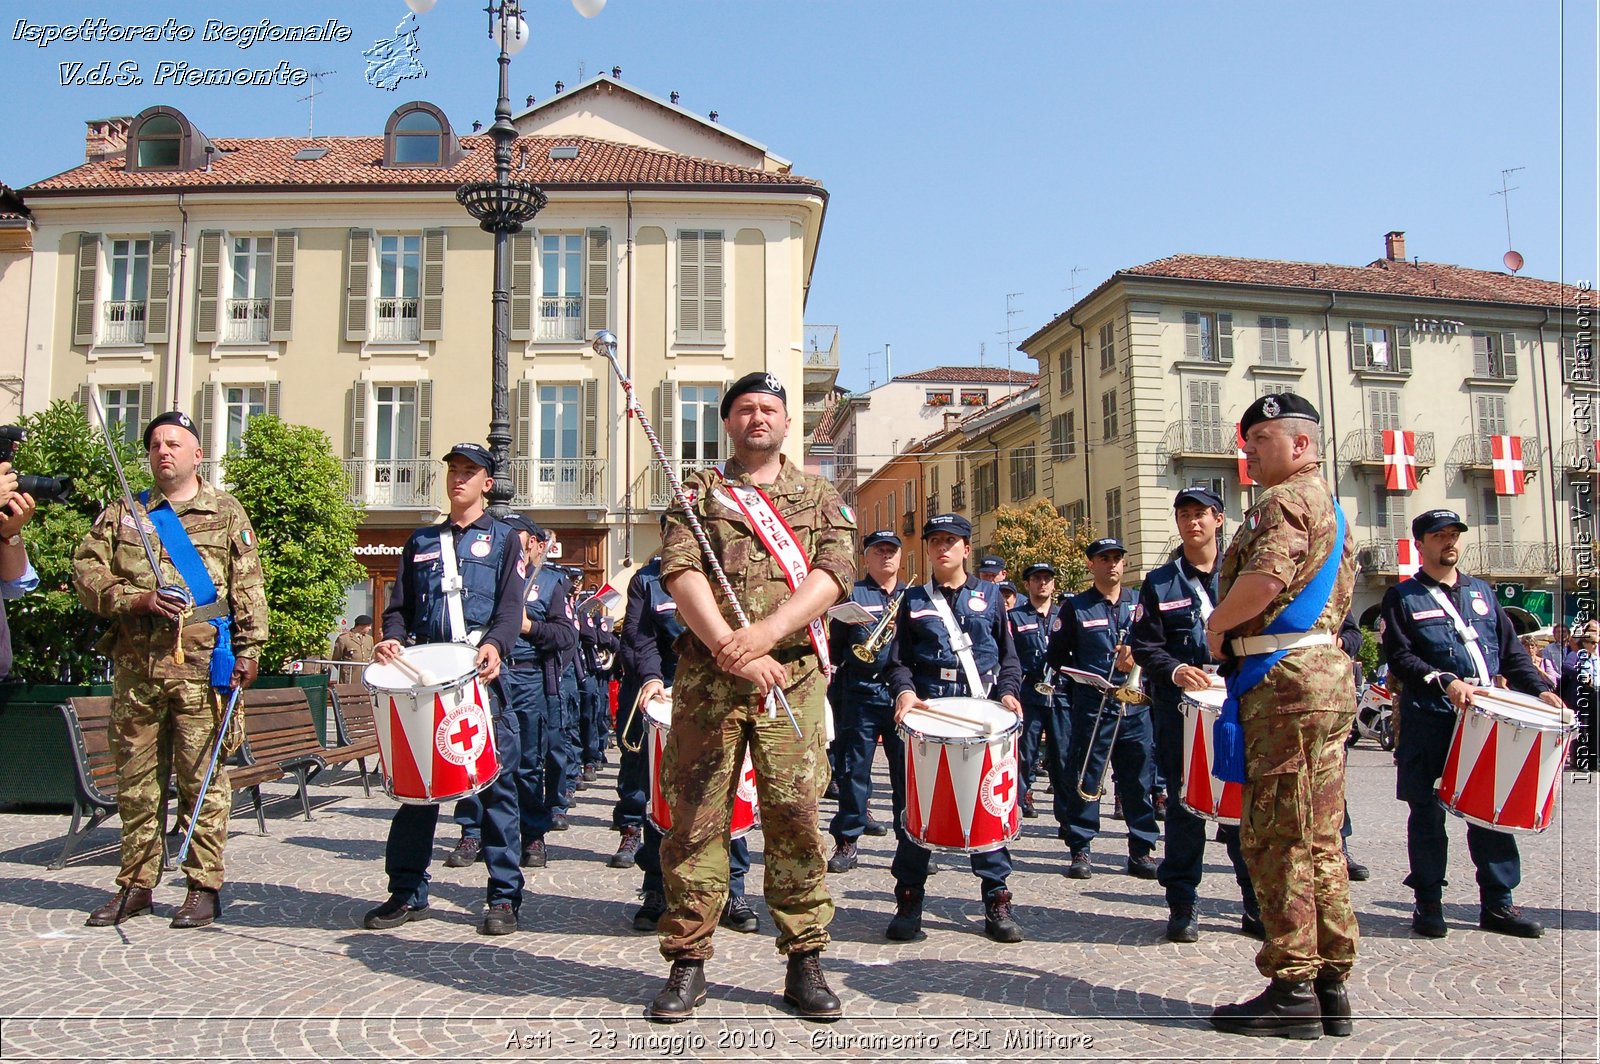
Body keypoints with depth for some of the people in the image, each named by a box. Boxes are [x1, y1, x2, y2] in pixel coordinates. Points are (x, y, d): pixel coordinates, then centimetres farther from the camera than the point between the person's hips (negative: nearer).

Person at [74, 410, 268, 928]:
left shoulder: (226, 512, 9)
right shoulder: (122, 514, 16)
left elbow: (247, 588, 4)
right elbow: (85, 571, 8)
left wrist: (248, 648, -5)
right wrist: (137, 599, -8)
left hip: (202, 661, -3)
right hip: (136, 664, 3)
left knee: (202, 775, -1)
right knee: (136, 777, 8)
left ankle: (204, 886, 6)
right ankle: (136, 884, 19)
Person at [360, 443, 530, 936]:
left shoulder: (502, 539, 10)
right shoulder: (421, 542, 20)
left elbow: (511, 607, -2)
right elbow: (400, 606, 17)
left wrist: (494, 644, -22)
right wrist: (393, 638, -5)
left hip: (483, 674, -3)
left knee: (496, 783, -2)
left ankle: (504, 896, 5)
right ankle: (407, 892, 16)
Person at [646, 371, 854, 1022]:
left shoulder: (819, 496, 13)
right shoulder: (698, 494, 12)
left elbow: (835, 571, -3)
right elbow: (680, 573, -4)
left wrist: (766, 632, -18)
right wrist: (728, 645, -20)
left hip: (794, 675, 0)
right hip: (707, 673, 0)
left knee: (795, 812, -1)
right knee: (695, 814, 1)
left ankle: (804, 961, 12)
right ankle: (688, 962, 13)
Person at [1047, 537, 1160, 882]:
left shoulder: (1141, 603, 11)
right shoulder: (1076, 607, 3)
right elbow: (1057, 656, 5)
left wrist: (1137, 659, -9)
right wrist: (1086, 676, -6)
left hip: (1135, 703, 3)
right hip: (1092, 706, -2)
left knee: (1138, 779, 6)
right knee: (1085, 779, -1)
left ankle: (1141, 851, 16)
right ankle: (1079, 850, 8)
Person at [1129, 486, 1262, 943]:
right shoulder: (1160, 583, 8)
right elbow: (1144, 645, 2)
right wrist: (1174, 670, -17)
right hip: (1180, 708, 0)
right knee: (1185, 805, 4)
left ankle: (1257, 903, 14)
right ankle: (1181, 904, 13)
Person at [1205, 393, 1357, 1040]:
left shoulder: (1284, 501, -8)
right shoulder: (1328, 504, 23)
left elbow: (1264, 579, -25)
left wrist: (1217, 625, -8)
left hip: (1286, 678, -10)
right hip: (1324, 670, 10)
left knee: (1275, 836, -6)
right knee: (1317, 838, 12)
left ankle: (1293, 990, -1)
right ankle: (1330, 985, 18)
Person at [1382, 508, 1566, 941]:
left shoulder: (1481, 592, 18)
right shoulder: (1403, 597, 2)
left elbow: (1511, 651, 18)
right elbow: (1400, 658, -8)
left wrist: (1539, 689, 4)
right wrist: (1443, 682, -21)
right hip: (1428, 721, -4)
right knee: (1427, 812, 1)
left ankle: (1498, 902, 15)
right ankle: (1428, 902, 11)